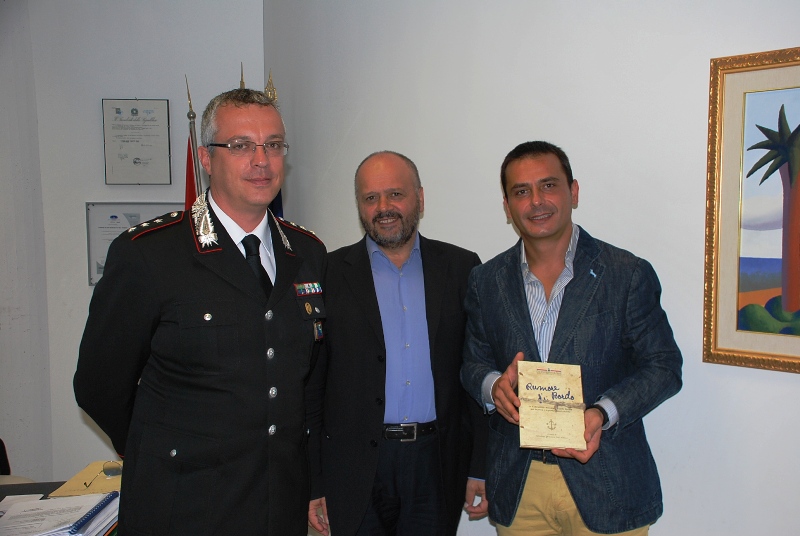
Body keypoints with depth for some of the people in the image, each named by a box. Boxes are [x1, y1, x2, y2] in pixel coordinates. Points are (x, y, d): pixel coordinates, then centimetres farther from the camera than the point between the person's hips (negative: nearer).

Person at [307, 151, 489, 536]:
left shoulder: (462, 268, 3)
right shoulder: (330, 274, -1)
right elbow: (311, 385, -1)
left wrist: (482, 468, 1)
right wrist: (312, 483, -3)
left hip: (438, 465, 1)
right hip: (357, 470, -1)